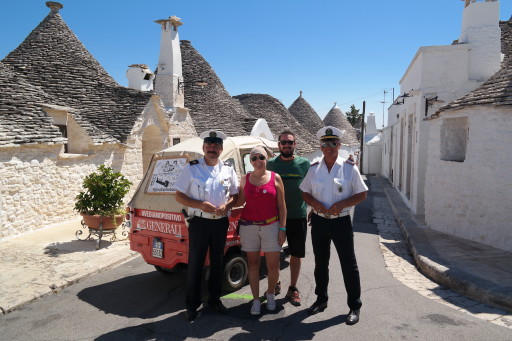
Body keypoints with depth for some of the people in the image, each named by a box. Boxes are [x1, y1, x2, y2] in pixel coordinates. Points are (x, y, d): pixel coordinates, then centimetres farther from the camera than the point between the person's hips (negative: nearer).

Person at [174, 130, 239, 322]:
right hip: (199, 222, -3)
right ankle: (192, 304, 19)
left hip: (221, 223, 3)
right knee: (195, 264, 3)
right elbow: (179, 196, -2)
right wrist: (200, 205, -17)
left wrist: (226, 206, -11)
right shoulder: (191, 168, -2)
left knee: (217, 262, 14)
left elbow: (235, 195, 10)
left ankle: (214, 299, 31)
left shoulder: (228, 170, 6)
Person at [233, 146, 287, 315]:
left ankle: (270, 294, 30)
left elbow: (282, 205, 0)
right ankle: (256, 300, 23)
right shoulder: (245, 179, 5)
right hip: (248, 226, 1)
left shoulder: (275, 178, 0)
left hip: (271, 226, -1)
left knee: (273, 265, 2)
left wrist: (282, 228, -4)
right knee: (253, 264, 8)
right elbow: (239, 202, 10)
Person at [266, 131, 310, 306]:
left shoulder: (305, 164, 0)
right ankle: (275, 283, 34)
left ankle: (292, 289, 26)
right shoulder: (271, 164, 1)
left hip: (298, 216, 0)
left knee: (297, 254, 9)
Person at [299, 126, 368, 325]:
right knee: (320, 263, 15)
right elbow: (304, 193, 9)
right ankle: (321, 299, 33)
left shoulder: (349, 168, -3)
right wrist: (315, 203, -12)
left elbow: (362, 194, -2)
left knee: (348, 264, 3)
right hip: (319, 221, 3)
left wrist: (341, 204, -17)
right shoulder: (314, 169, 5)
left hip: (341, 221, -3)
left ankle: (354, 306, 19)